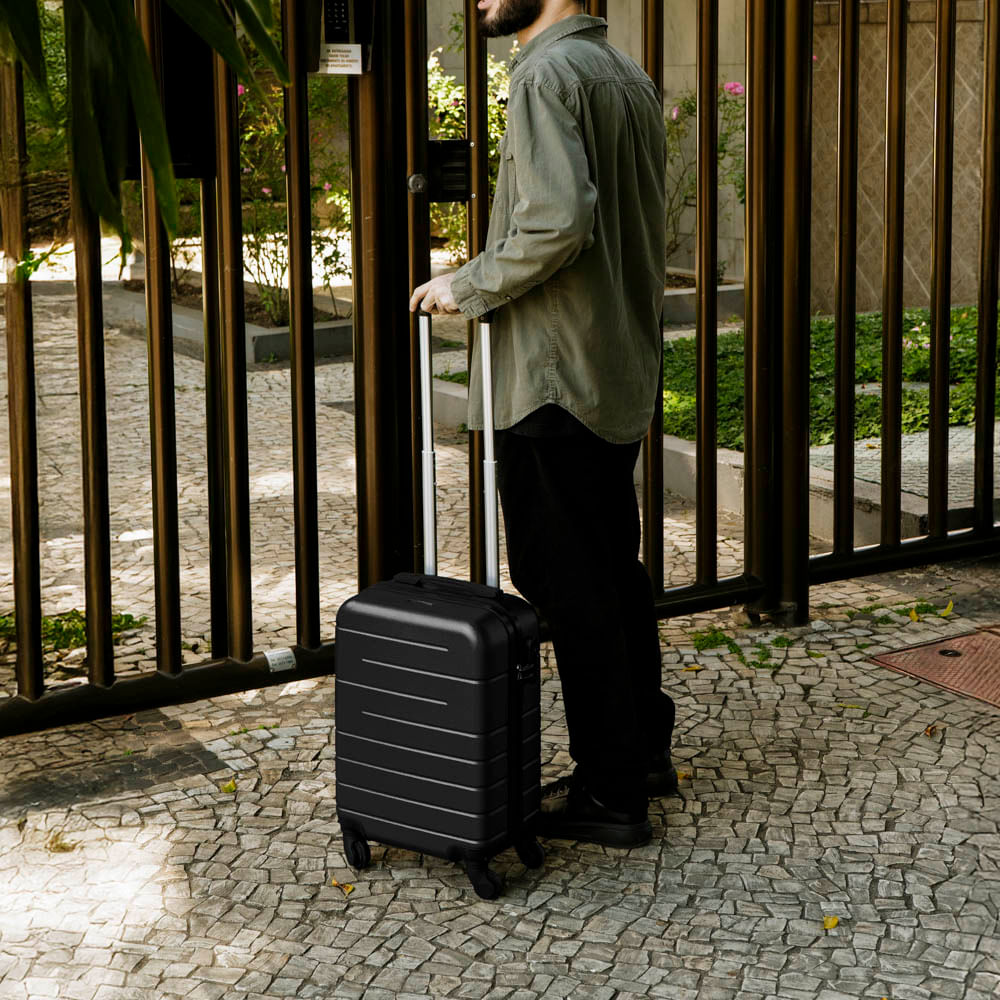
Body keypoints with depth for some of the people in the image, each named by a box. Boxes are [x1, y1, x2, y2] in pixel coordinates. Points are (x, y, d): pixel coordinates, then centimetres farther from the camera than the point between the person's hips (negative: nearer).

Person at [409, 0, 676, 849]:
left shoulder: (548, 72, -14)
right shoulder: (631, 78, 15)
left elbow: (558, 221, -27)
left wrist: (466, 286, -14)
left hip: (555, 383, -9)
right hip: (624, 379, 10)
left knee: (569, 588, -1)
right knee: (615, 571, 19)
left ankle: (610, 795, 6)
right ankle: (645, 749, 31)